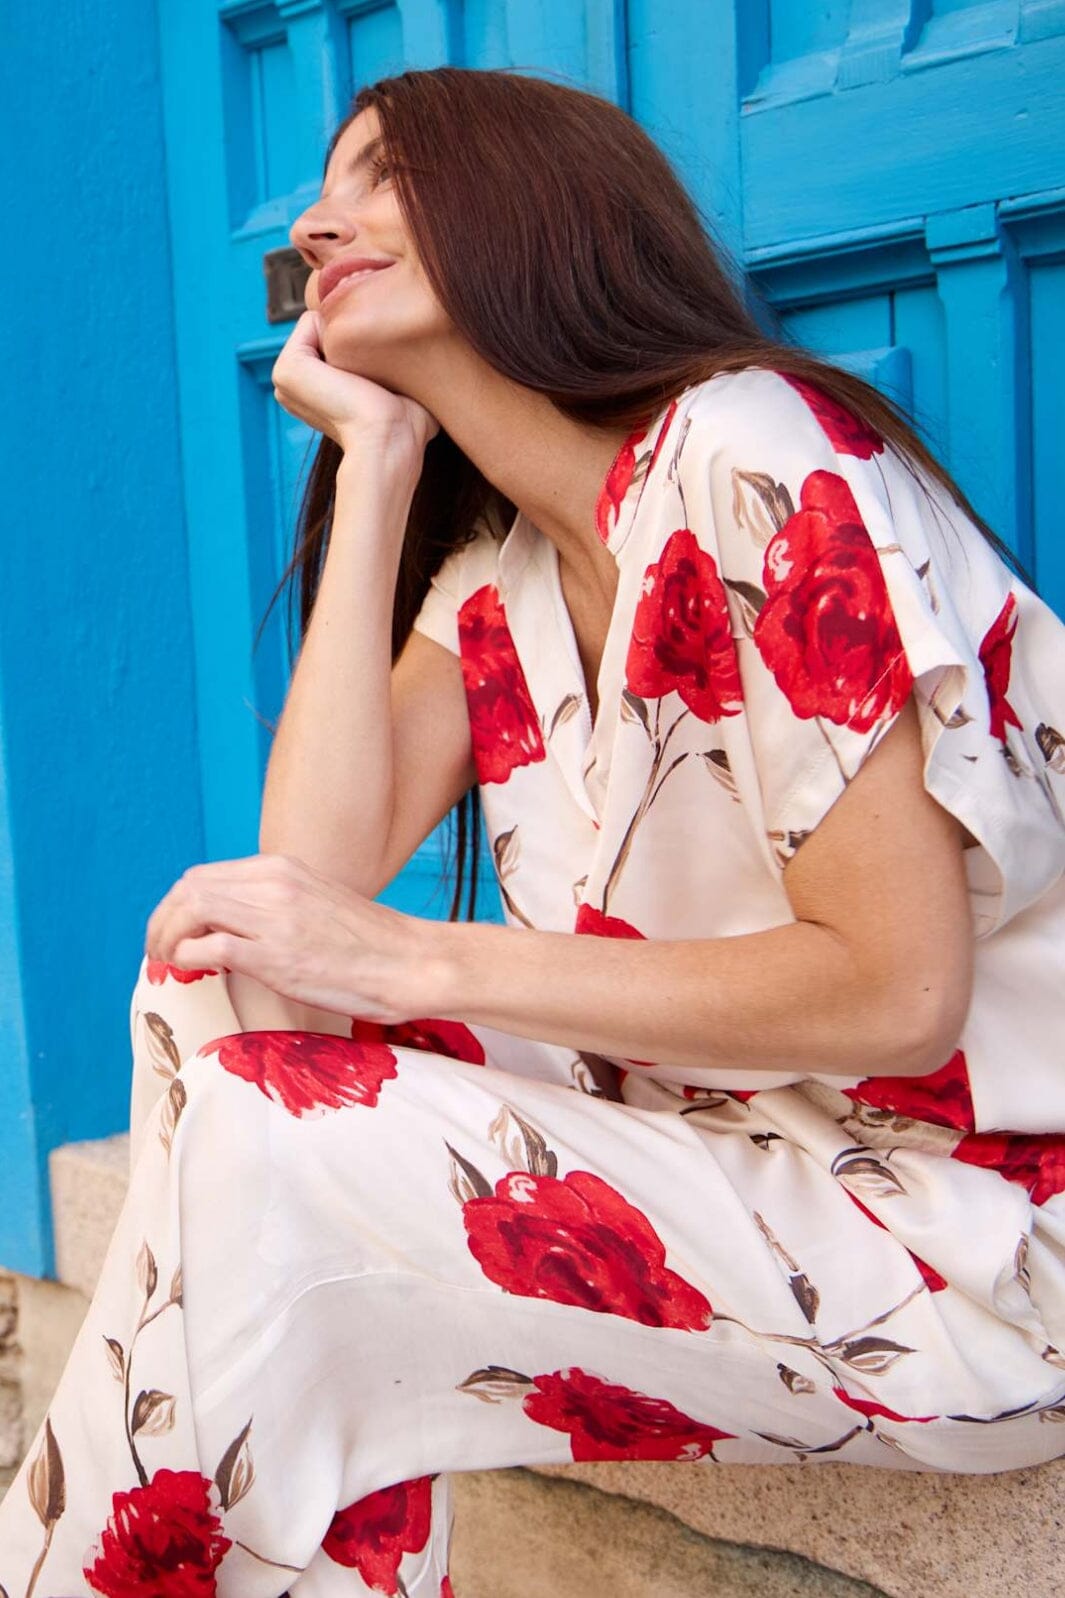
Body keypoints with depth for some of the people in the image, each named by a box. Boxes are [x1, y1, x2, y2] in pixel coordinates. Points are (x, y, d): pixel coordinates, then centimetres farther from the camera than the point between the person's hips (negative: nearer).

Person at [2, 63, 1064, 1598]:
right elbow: (322, 862, -6)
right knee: (217, 983, -7)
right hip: (712, 1157, 7)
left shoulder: (750, 455, -15)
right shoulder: (496, 572, 9)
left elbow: (895, 993, -19)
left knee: (252, 1148, -21)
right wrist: (373, 460, -2)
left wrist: (414, 965, -18)